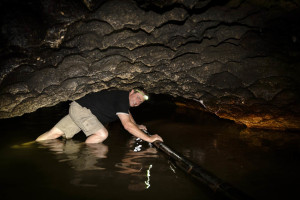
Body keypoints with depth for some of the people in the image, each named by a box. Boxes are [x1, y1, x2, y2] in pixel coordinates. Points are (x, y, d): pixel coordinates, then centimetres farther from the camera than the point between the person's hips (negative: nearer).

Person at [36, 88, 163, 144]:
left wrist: (137, 126, 36)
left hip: (79, 109, 9)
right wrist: (149, 138, -28)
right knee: (102, 134, -24)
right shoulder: (122, 98, -21)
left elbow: (127, 113, 33)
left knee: (55, 133, 4)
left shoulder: (125, 99, 9)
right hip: (80, 108, -9)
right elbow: (127, 125, -29)